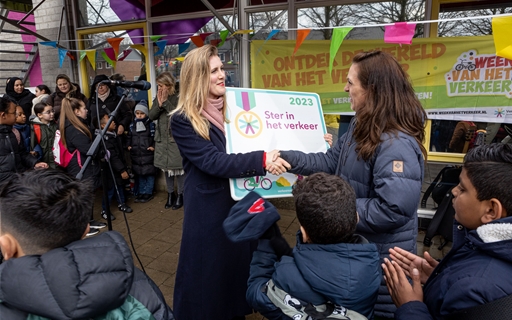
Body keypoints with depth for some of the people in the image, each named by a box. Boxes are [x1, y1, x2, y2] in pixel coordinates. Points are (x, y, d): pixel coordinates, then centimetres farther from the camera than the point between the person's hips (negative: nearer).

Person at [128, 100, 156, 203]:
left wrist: (153, 146, -12)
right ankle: (141, 192, 24)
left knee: (149, 174, 3)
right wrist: (129, 146, 8)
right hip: (136, 154, 5)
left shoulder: (151, 124, -5)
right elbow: (129, 137, 19)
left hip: (148, 154, -4)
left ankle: (148, 193, 14)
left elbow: (155, 137, -3)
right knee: (139, 175, 13)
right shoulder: (132, 125, 8)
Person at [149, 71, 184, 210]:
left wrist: (165, 102, -17)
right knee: (166, 168, 13)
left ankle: (180, 195, 16)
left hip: (176, 138, -6)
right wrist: (159, 104, -11)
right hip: (162, 138, 6)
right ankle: (170, 194, 28)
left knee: (178, 168, 0)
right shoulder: (158, 98, 10)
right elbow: (151, 116, 4)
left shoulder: (178, 97, -8)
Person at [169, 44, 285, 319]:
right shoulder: (183, 120, -13)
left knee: (240, 264, 20)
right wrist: (261, 160, -36)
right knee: (208, 272, 10)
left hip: (241, 202, 6)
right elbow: (213, 162, -24)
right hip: (208, 209, -5)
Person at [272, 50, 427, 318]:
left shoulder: (396, 145, -30)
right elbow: (332, 161, 5)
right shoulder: (363, 126, 3)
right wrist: (288, 158, -5)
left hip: (380, 258, -9)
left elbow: (392, 210, -34)